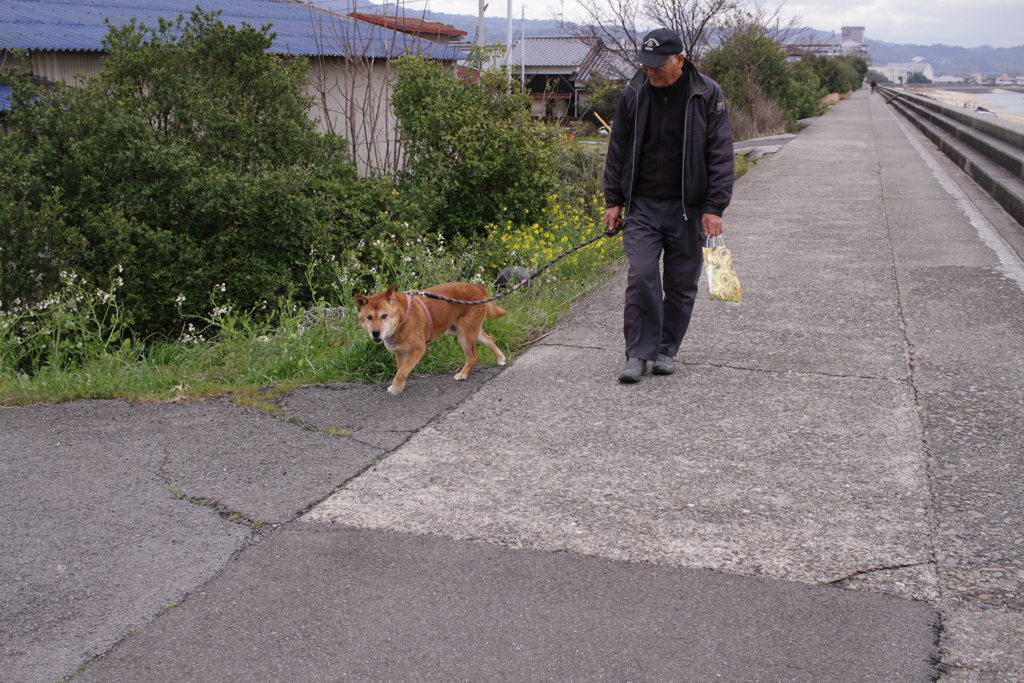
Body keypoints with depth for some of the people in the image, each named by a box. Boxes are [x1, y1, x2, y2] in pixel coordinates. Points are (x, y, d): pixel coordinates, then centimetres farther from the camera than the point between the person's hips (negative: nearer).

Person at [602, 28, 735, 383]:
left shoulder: (707, 94, -5)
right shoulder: (633, 94, 2)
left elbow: (721, 154, -5)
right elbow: (618, 150, 10)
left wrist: (714, 207, -11)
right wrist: (614, 201, 7)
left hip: (687, 207, -1)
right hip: (642, 204, 1)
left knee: (682, 282, 6)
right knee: (641, 277, -8)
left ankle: (667, 350, 22)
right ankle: (638, 353, 1)